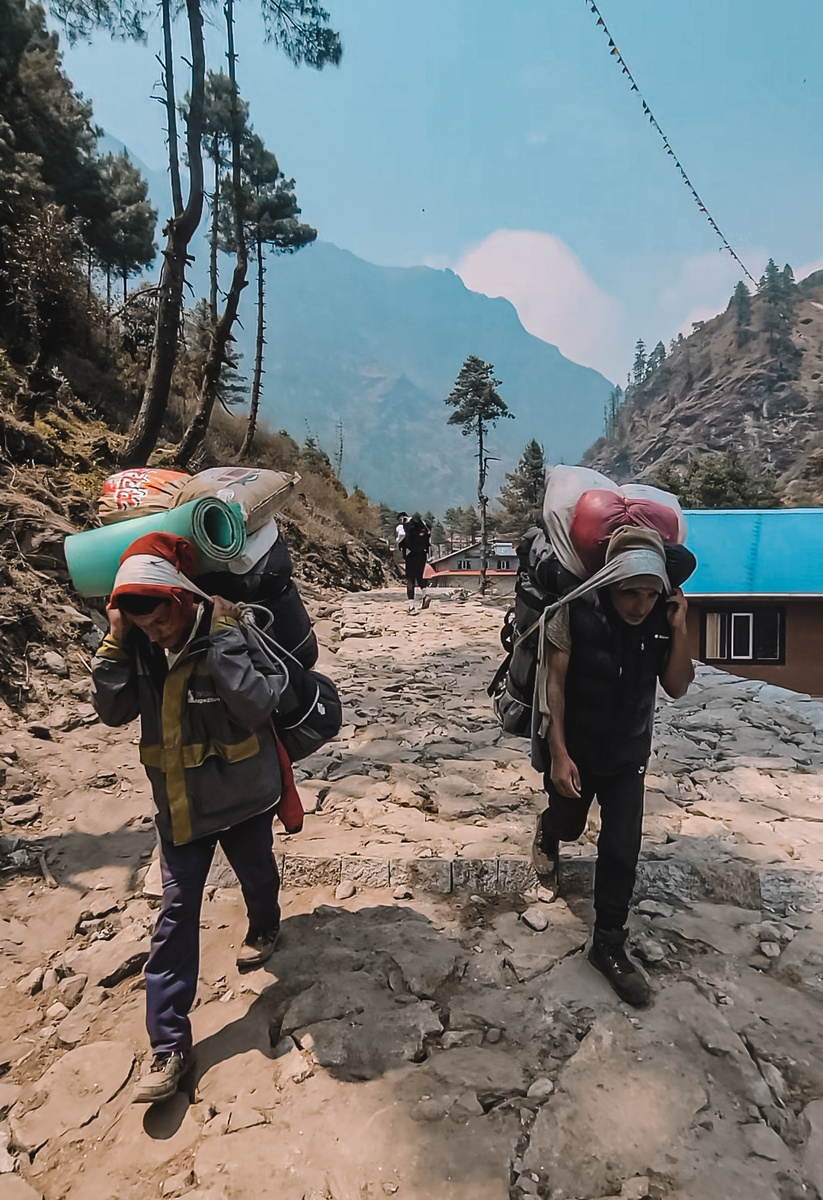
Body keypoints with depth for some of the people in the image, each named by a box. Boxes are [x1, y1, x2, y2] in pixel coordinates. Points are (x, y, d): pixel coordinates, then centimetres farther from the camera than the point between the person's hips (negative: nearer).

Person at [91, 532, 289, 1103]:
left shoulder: (232, 635, -23)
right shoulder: (141, 647, -6)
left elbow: (258, 703, -34)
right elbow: (114, 710, -8)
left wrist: (223, 636, -35)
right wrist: (115, 642, -18)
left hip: (240, 795, -3)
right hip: (178, 805, 3)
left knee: (257, 874, 23)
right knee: (177, 912, 4)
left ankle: (264, 927, 58)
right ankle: (169, 1042, 15)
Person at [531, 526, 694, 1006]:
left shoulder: (663, 617, -14)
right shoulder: (576, 612, -25)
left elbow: (676, 687, -8)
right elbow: (554, 683, -19)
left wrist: (679, 630, -22)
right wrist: (558, 754, -20)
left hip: (629, 754, 2)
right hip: (574, 749, -2)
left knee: (623, 849, 2)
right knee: (568, 822, 21)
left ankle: (609, 944, 20)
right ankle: (549, 835, 59)